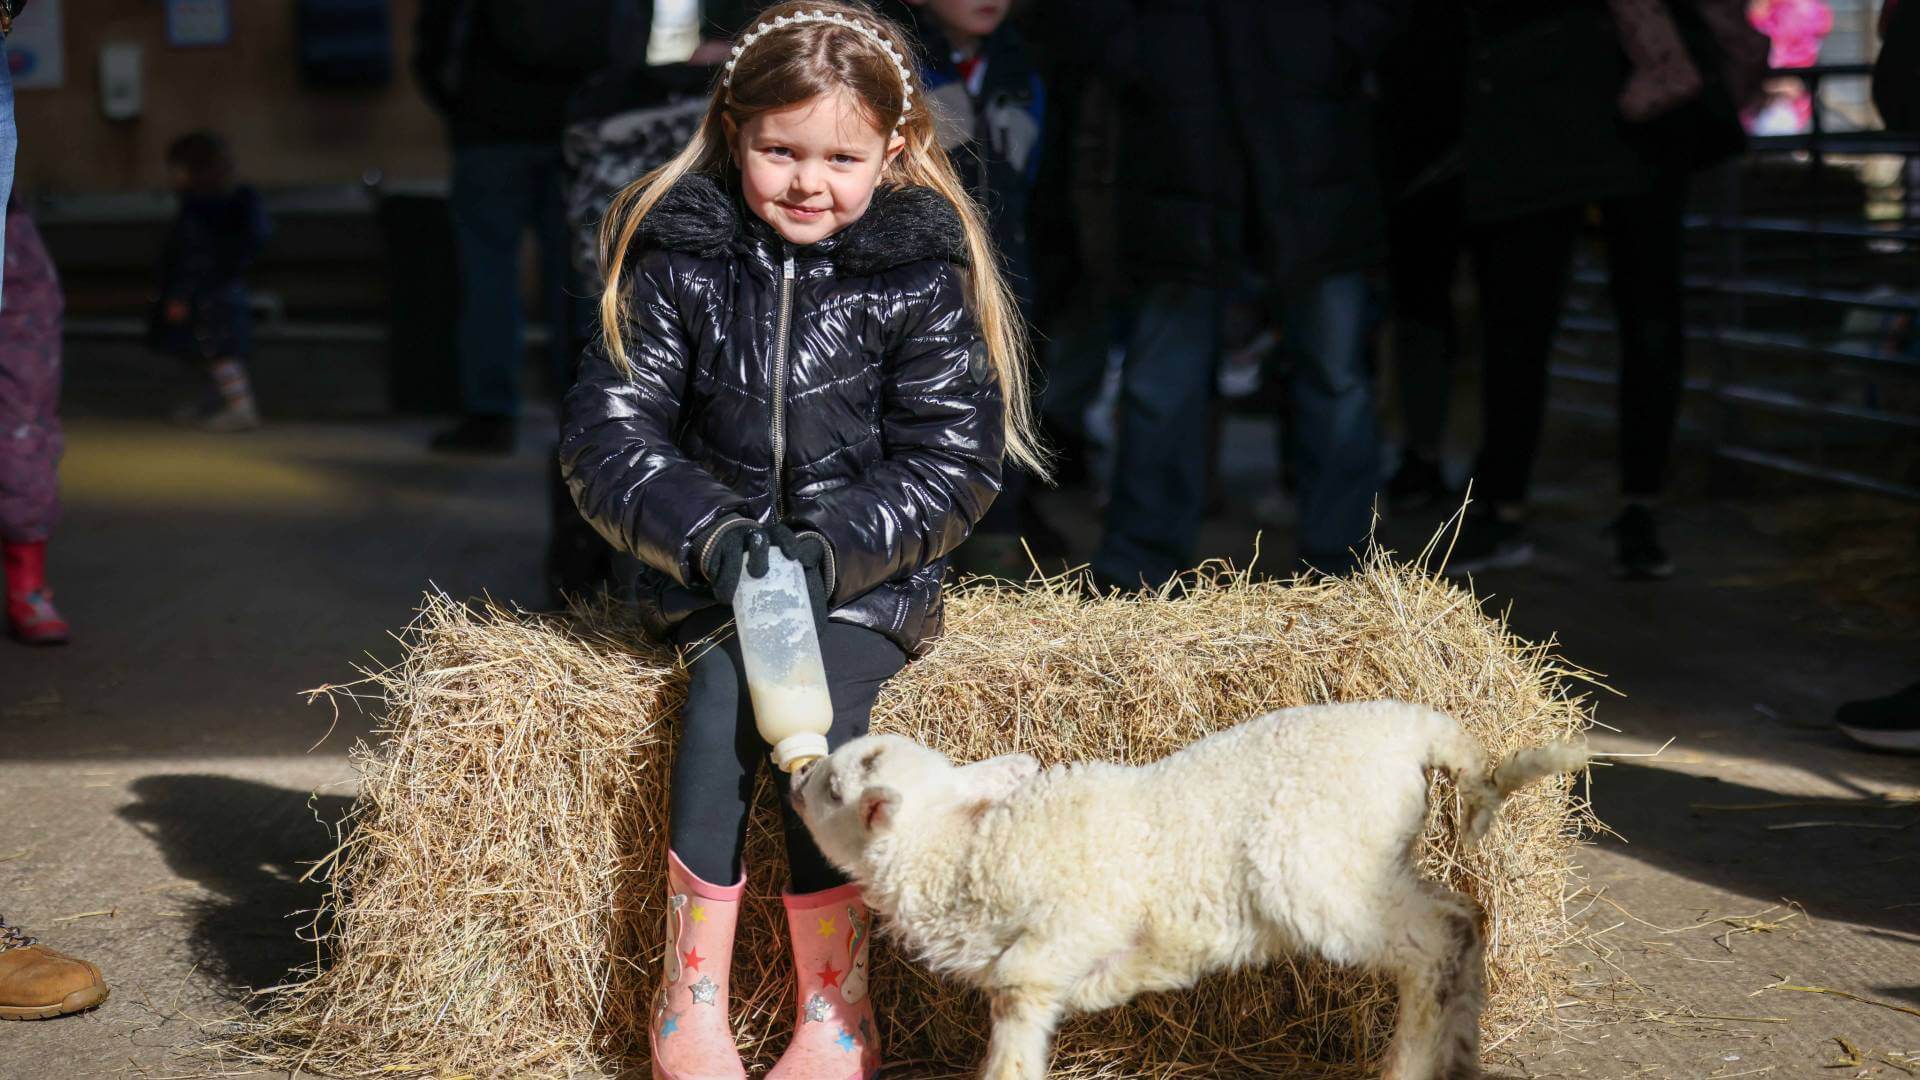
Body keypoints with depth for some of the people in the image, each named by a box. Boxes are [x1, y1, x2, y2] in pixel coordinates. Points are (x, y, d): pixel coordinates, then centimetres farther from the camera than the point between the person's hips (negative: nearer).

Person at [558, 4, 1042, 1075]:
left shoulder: (921, 278, -2)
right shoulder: (679, 260, 0)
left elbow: (951, 463, -5)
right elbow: (607, 432, -3)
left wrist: (833, 548, -20)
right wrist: (705, 533, -21)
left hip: (869, 574, -1)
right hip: (710, 567, 1)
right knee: (722, 689, -27)